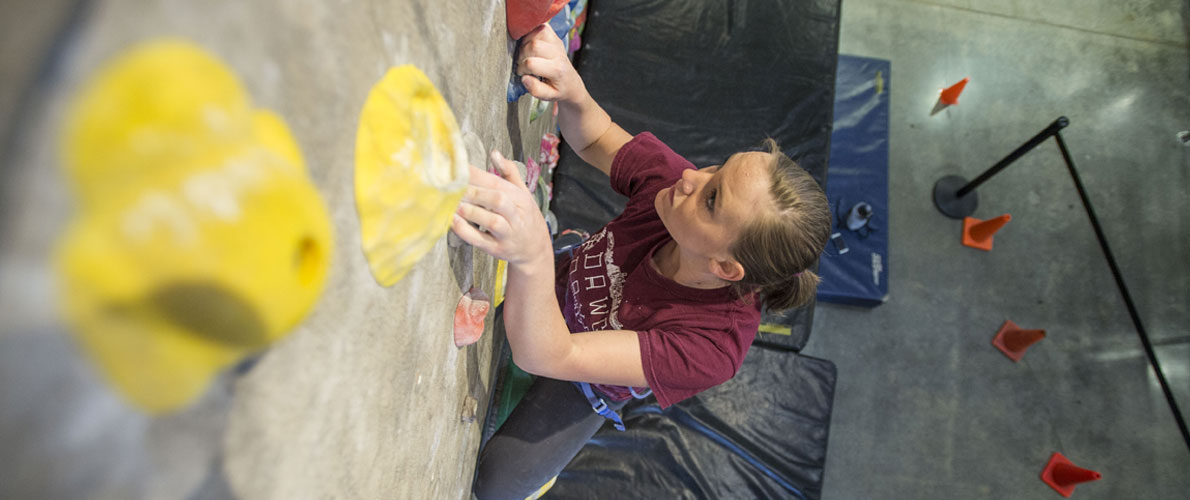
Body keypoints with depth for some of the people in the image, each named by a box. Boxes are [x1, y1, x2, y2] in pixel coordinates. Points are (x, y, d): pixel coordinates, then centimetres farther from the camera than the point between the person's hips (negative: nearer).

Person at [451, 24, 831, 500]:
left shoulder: (714, 344, -42)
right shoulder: (671, 177, -32)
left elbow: (546, 356, -47)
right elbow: (595, 139, -15)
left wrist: (532, 258, -69)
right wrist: (571, 91, -39)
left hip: (584, 381, -3)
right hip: (560, 283, 4)